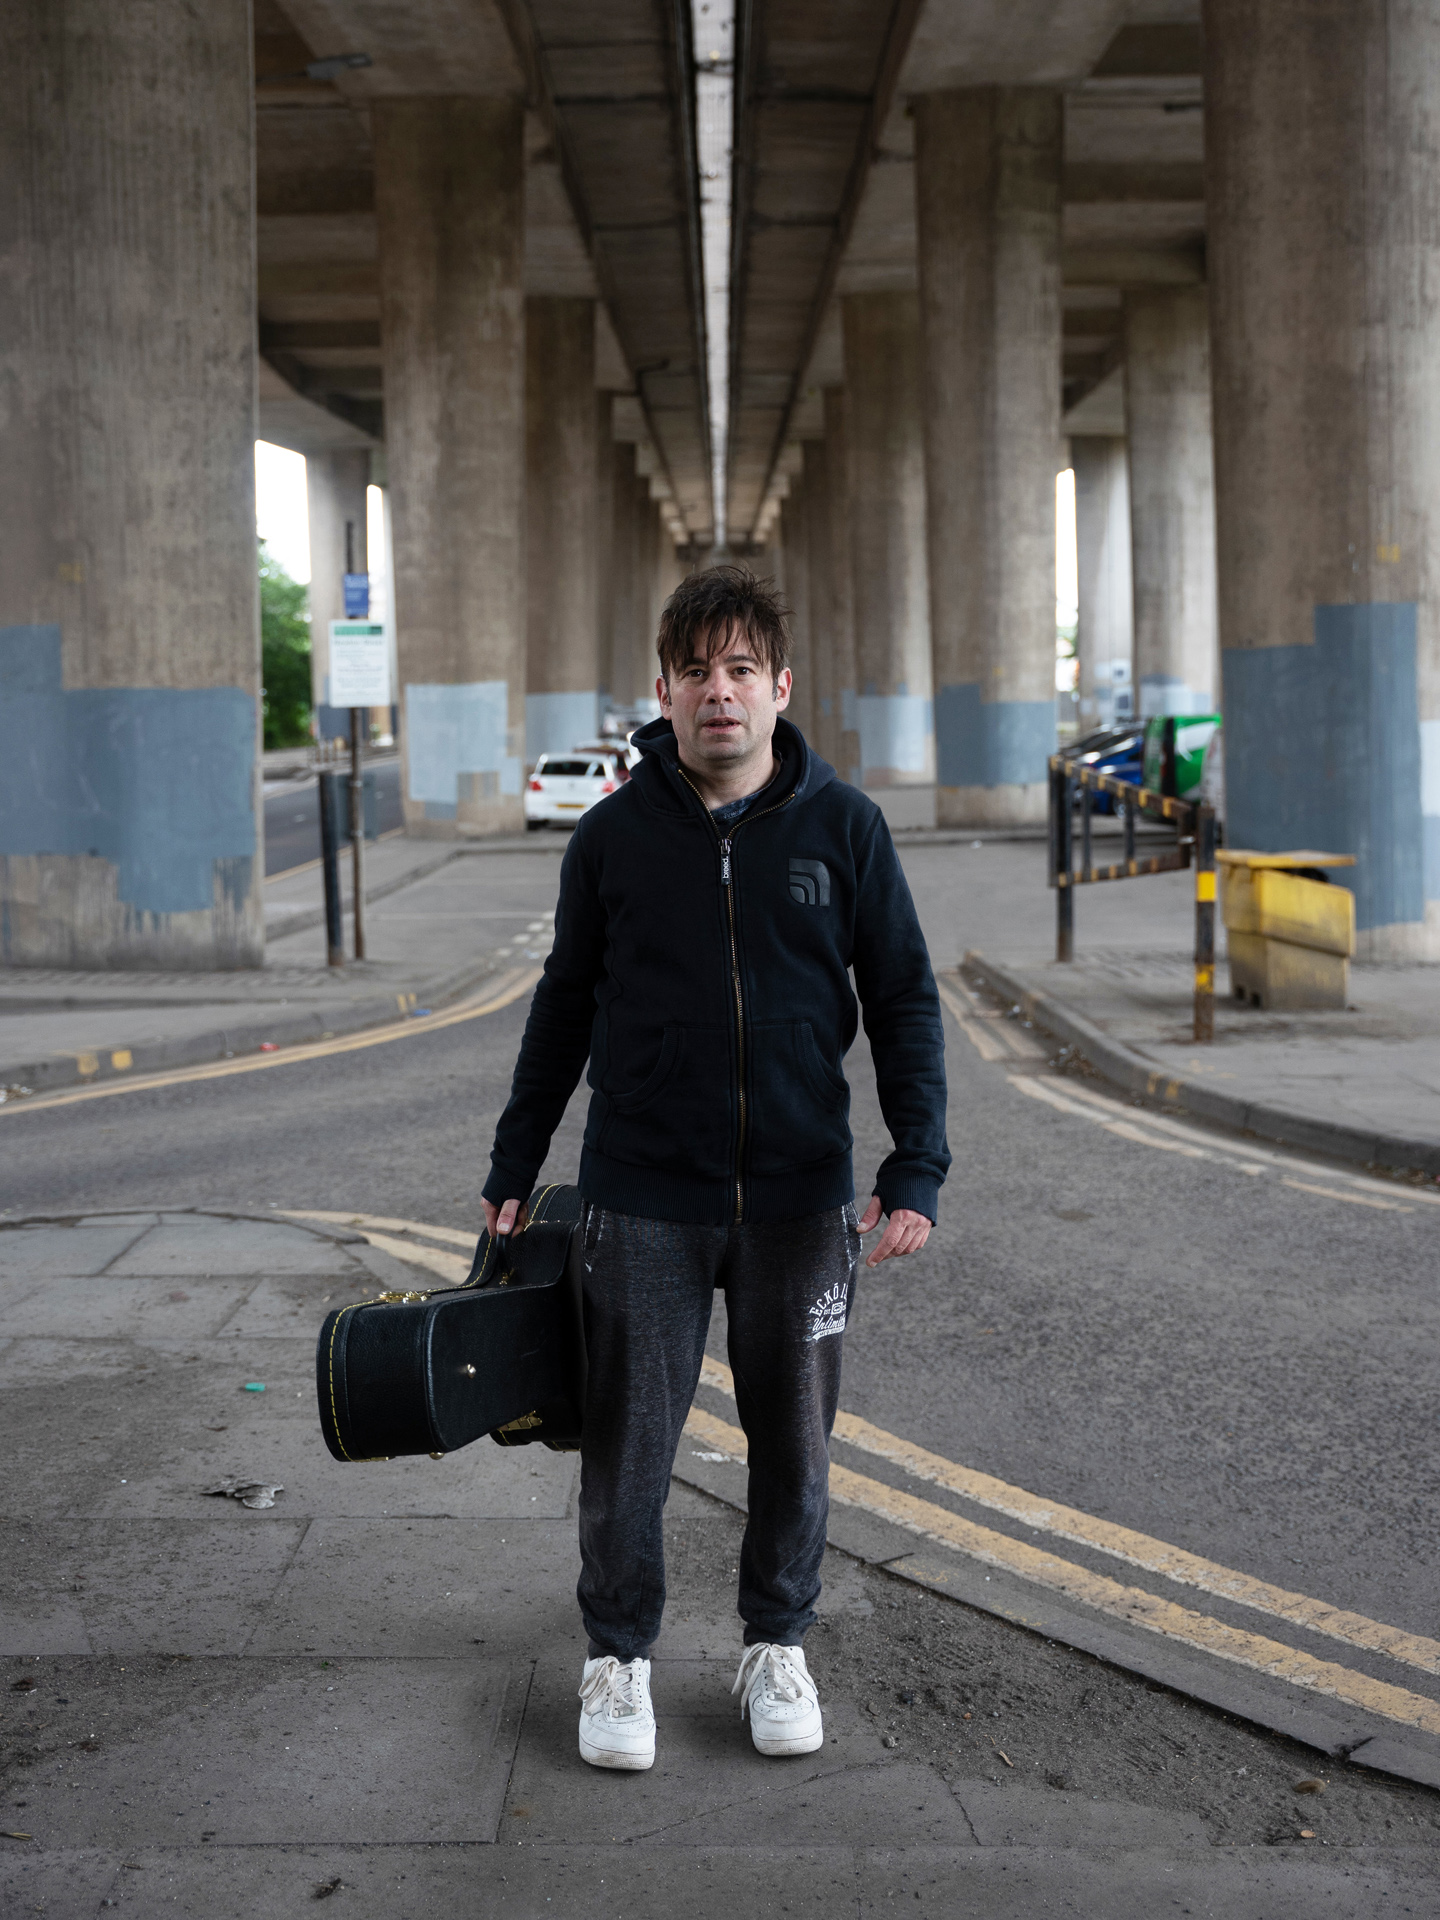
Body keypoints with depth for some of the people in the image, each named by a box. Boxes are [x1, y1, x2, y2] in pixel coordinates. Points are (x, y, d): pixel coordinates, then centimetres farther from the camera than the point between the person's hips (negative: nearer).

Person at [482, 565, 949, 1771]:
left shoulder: (844, 826, -2)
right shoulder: (614, 837, -1)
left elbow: (904, 1002, 2)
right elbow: (566, 1007, 9)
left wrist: (917, 1168, -7)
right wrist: (516, 1168, 10)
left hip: (800, 1197, 1)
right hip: (644, 1198, 0)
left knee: (794, 1440, 11)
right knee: (629, 1444, 5)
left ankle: (778, 1646, 32)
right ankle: (619, 1655, 25)